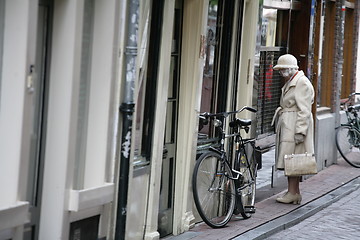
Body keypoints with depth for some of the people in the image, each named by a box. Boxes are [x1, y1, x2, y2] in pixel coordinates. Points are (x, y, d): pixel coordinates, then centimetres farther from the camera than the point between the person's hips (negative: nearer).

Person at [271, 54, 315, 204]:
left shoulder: (302, 83, -12)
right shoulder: (290, 82, 19)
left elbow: (304, 110, -18)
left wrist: (300, 131, -22)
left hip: (295, 125, -10)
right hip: (287, 125, 10)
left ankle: (292, 193, -6)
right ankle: (295, 193, 11)